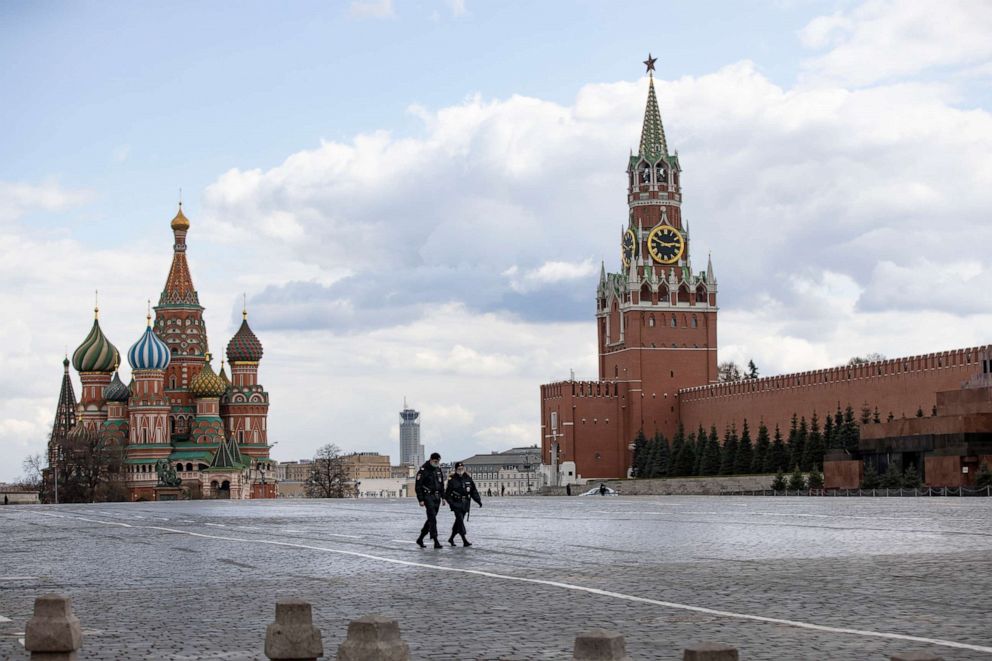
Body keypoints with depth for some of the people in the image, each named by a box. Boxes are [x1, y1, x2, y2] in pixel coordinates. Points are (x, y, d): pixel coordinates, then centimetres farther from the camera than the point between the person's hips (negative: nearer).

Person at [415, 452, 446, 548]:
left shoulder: (438, 469, 11)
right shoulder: (423, 470, -11)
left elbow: (441, 484, 20)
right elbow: (418, 486, -12)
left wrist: (443, 497, 15)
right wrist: (421, 500, -17)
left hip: (436, 497, 8)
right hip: (428, 496, -8)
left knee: (431, 519, 11)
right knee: (432, 519, -13)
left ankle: (420, 539, 22)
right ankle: (436, 542, -16)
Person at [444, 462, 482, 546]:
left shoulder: (468, 478, 6)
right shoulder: (452, 479, -6)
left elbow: (474, 491, 11)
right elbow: (447, 493, -5)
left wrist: (478, 500, 3)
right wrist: (451, 502, -17)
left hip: (465, 504, 5)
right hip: (456, 503, -5)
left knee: (459, 521, 11)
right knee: (460, 521, -12)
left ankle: (451, 538, 27)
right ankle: (464, 541, -15)